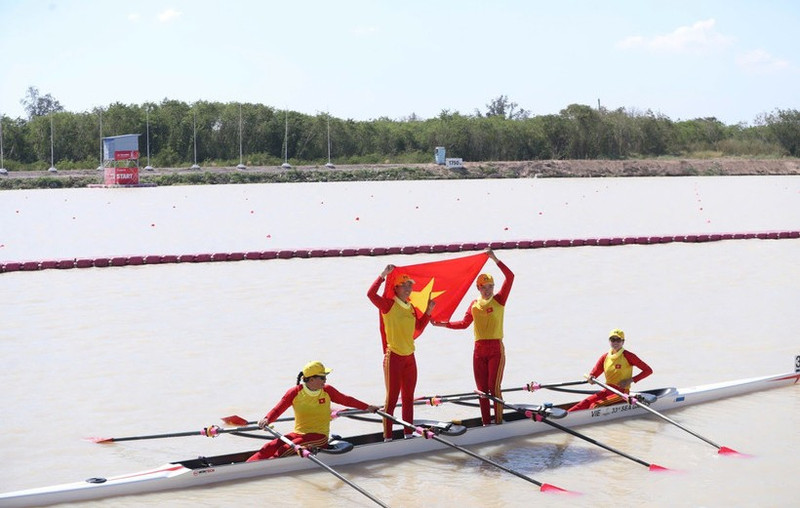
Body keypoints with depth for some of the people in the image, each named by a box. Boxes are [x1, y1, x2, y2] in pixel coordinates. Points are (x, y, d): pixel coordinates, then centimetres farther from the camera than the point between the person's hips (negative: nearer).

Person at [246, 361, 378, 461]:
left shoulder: (327, 391, 3)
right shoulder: (295, 392, -1)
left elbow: (346, 400, 16)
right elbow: (278, 409, -9)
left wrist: (368, 407, 21)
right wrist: (267, 419, -28)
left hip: (319, 437, -2)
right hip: (298, 434, 2)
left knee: (285, 449, -31)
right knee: (271, 447, -25)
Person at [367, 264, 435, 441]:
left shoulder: (411, 308, 11)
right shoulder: (388, 304, -9)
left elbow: (419, 327, 24)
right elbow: (371, 294, -24)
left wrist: (428, 312, 13)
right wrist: (383, 275, -25)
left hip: (409, 357, 7)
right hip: (393, 357, -7)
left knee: (408, 397, 12)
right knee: (392, 398, -5)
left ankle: (408, 433, 20)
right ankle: (387, 438, -3)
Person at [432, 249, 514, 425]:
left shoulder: (499, 300, -2)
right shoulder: (474, 304, 10)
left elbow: (510, 276, -12)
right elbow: (464, 323, 19)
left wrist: (495, 259, -16)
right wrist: (443, 324, 14)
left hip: (496, 348, -5)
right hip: (479, 349, 5)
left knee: (494, 387, -11)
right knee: (482, 389, 6)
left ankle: (499, 421, -7)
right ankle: (486, 422, 13)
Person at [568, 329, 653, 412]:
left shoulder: (628, 356, -6)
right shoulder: (605, 357, 10)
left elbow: (648, 370, -6)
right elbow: (594, 373, 10)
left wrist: (630, 380, -12)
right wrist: (591, 378, -15)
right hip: (607, 390, 5)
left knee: (594, 405, -26)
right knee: (586, 402, -21)